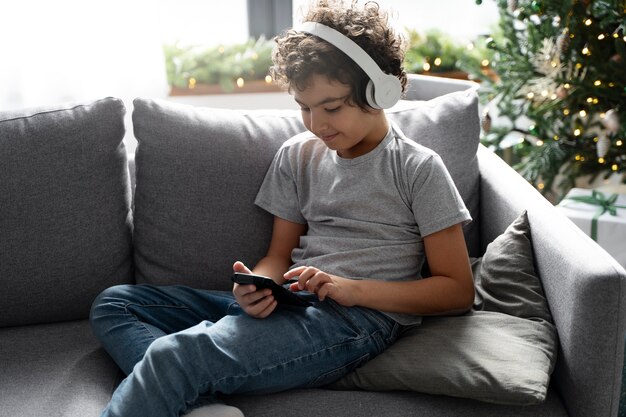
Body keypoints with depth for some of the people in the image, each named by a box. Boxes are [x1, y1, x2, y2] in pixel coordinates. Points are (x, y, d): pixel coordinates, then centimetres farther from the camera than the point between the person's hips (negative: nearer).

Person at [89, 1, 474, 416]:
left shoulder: (418, 169, 0)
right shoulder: (297, 155, 16)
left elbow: (458, 291, -2)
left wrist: (354, 289, -14)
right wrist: (257, 287, -8)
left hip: (358, 318, -8)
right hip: (289, 305, 8)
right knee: (114, 303, -5)